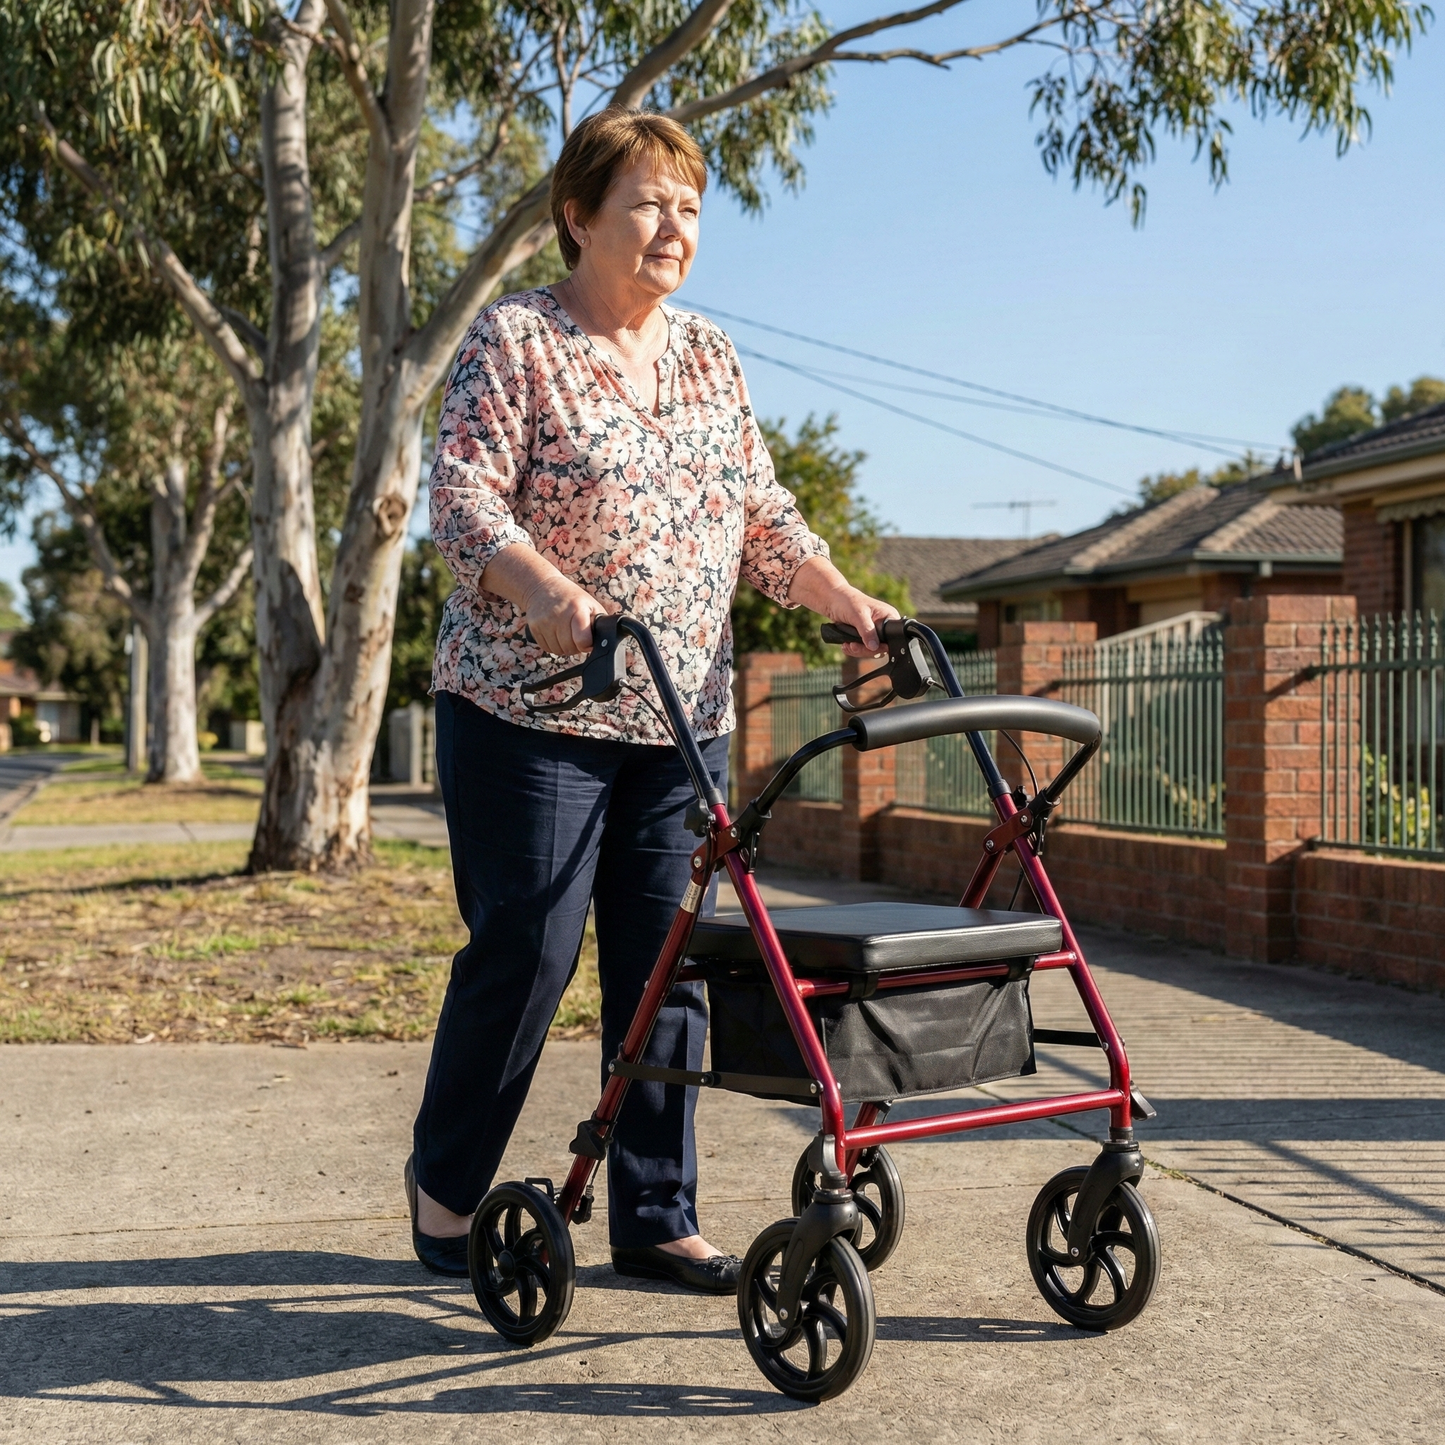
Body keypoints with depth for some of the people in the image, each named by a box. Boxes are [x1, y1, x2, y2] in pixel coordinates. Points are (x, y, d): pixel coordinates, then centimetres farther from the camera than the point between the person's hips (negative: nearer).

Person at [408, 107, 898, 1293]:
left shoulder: (709, 355, 14)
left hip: (683, 717, 6)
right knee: (525, 952, -3)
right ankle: (444, 1183, 19)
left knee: (668, 963, 4)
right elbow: (461, 492, -16)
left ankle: (656, 1218, 13)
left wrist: (849, 601, -2)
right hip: (531, 707, -5)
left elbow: (765, 515, 14)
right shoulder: (514, 339, -4)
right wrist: (541, 584, -34)